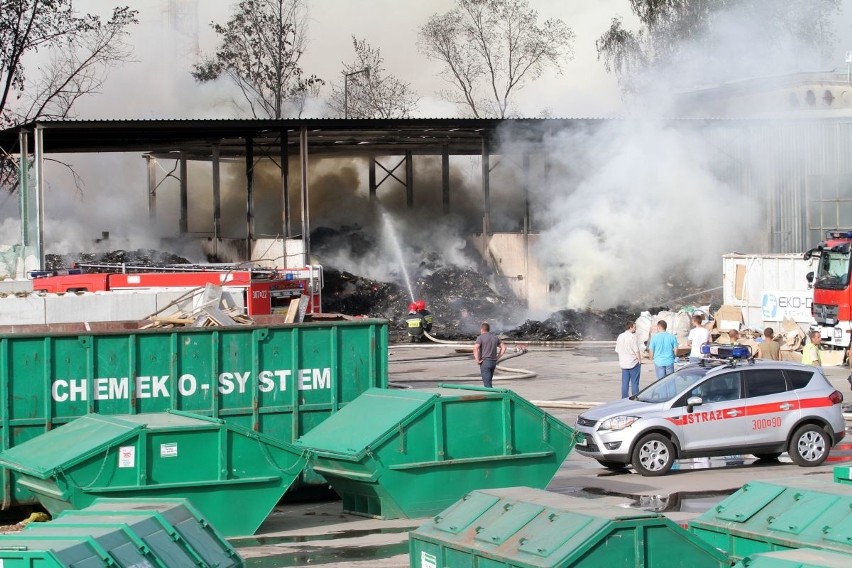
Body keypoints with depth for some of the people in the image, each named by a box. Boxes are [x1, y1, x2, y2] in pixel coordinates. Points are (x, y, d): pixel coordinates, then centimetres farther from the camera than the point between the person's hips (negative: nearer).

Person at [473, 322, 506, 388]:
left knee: (487, 383, -9)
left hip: (485, 362, -6)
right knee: (488, 382, 18)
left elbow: (475, 348, -21)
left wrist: (477, 360, -15)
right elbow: (503, 347, 14)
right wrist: (497, 357, 11)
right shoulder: (495, 337, 13)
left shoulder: (480, 337, -6)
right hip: (493, 362, 6)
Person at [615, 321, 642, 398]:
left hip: (623, 363, 6)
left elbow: (617, 350, 12)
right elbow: (636, 351, -15)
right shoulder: (633, 337, -13)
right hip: (633, 363, -6)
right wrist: (639, 360, -6)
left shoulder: (620, 337, 7)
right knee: (634, 383, 1)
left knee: (624, 383, 9)